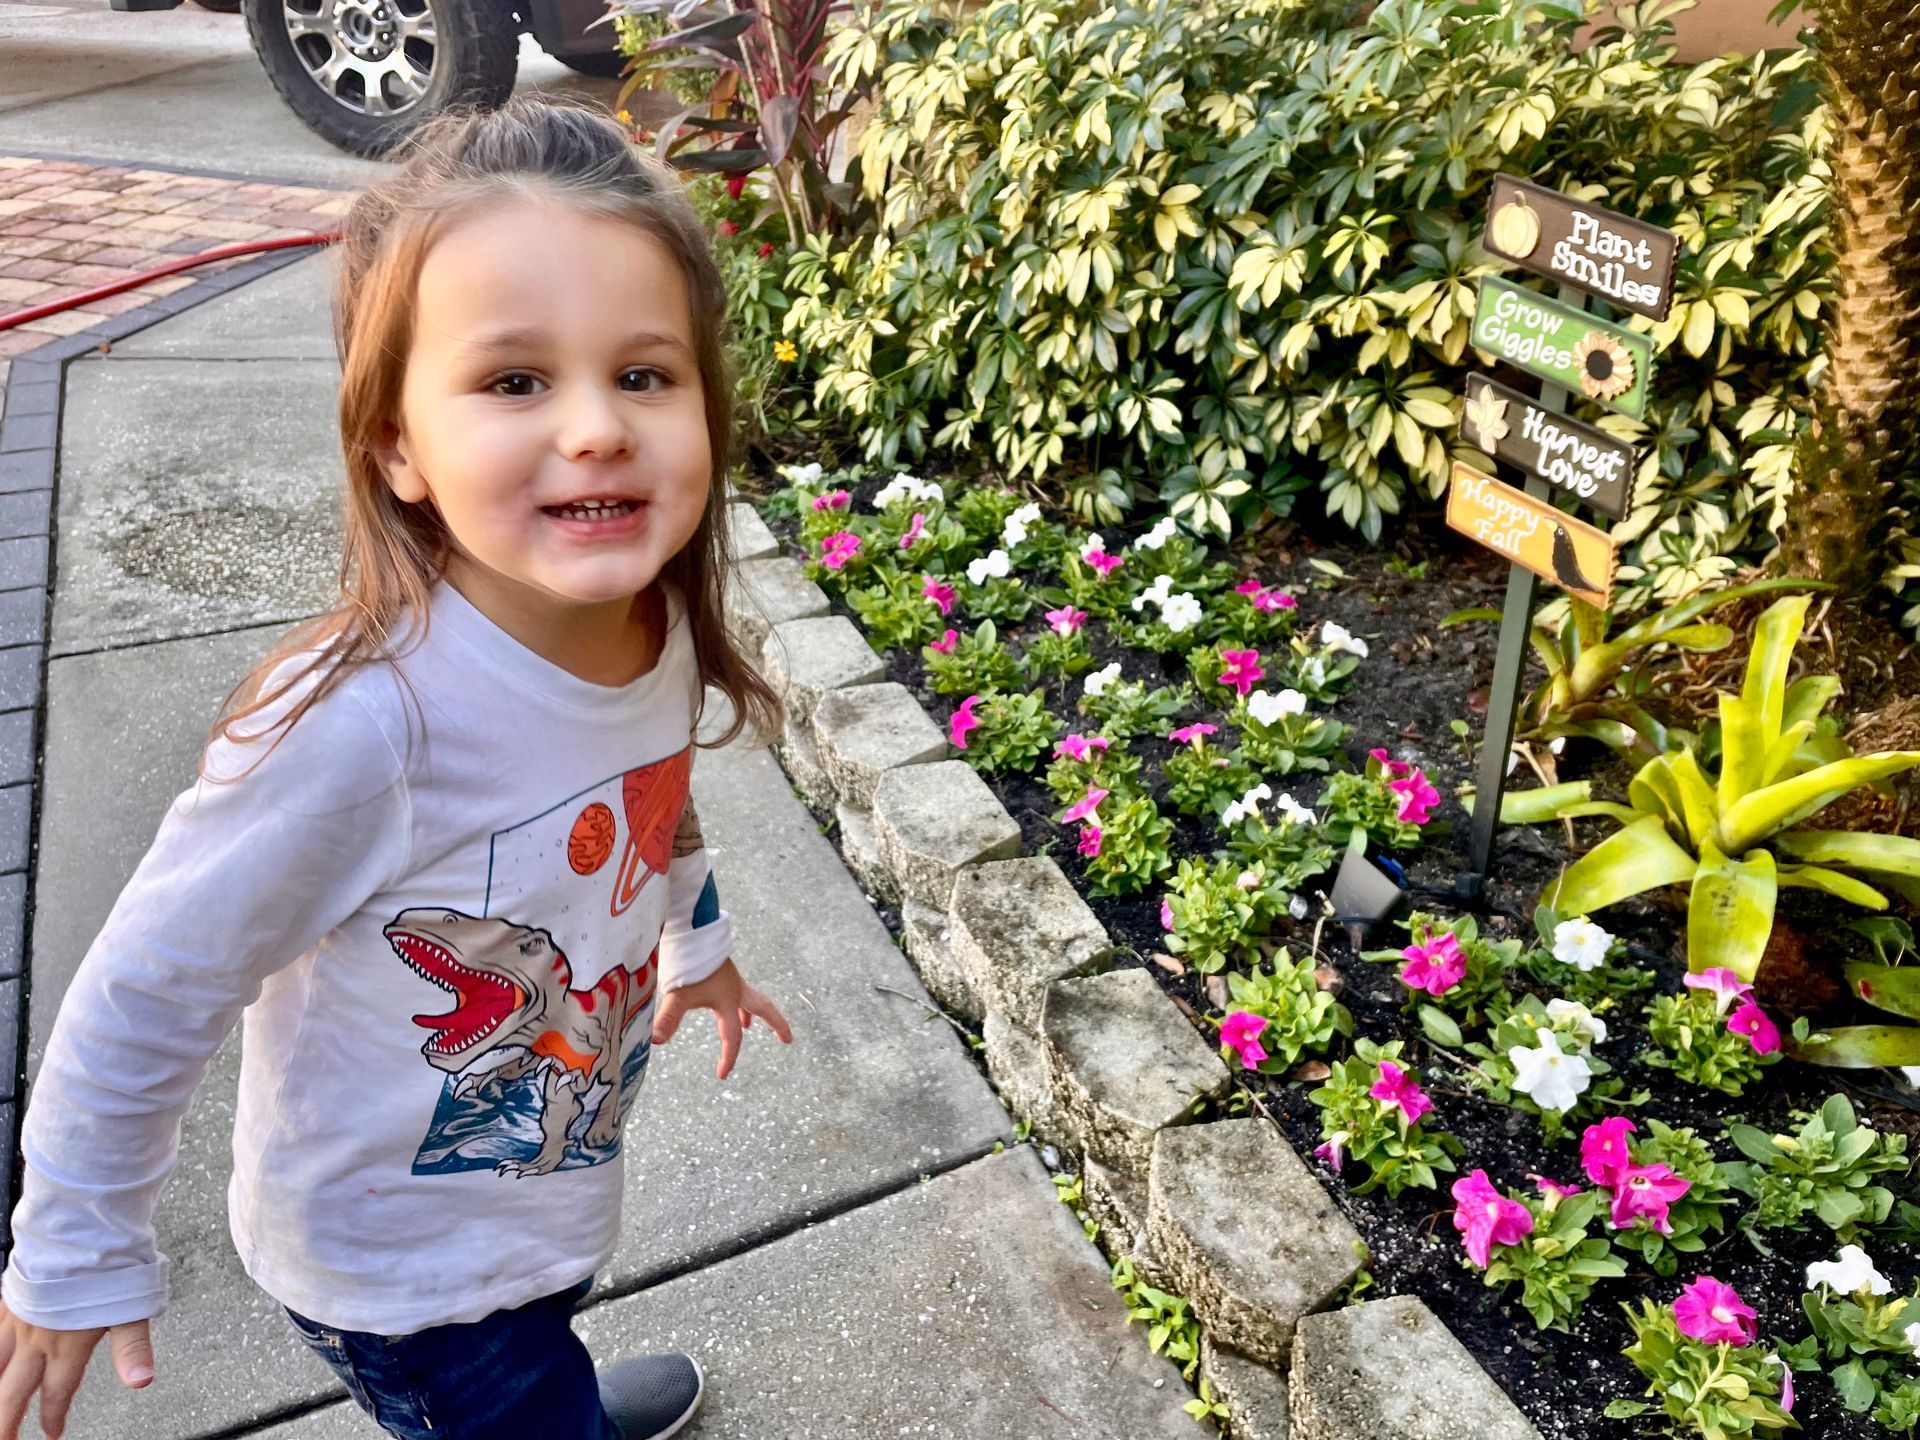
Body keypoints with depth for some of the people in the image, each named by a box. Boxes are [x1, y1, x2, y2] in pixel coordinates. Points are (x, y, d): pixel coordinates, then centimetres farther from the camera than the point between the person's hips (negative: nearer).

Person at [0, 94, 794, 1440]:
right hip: (397, 1263, -6)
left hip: (555, 1180, 6)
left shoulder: (658, 630, -19)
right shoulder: (366, 721, -38)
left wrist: (697, 939, 20)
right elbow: (146, 997, -24)